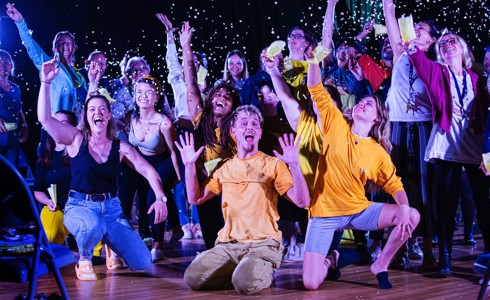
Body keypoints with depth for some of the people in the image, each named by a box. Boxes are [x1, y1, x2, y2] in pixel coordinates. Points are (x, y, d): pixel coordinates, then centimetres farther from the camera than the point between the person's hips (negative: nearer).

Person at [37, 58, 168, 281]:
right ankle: (84, 260, -6)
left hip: (111, 208, 3)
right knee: (93, 225, -42)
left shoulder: (121, 147, 3)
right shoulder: (76, 139, -1)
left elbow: (149, 172, 0)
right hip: (79, 207, -3)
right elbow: (44, 118, -13)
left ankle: (111, 246, 26)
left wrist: (161, 198, -17)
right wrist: (46, 82, -20)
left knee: (142, 263, -9)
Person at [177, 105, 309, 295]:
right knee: (193, 279, -17)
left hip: (263, 244, -4)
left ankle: (262, 272, 4)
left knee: (246, 284, -32)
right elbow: (195, 198, 13)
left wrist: (294, 166, -24)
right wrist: (189, 165, 2)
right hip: (228, 244, 4)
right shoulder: (225, 167, 13)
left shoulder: (273, 164, 0)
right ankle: (242, 270, 7)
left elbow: (302, 201, -10)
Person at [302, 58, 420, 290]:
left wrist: (404, 209, -16)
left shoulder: (378, 153, 2)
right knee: (310, 283, -17)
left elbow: (394, 184, 5)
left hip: (359, 210, 2)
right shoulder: (336, 125, -1)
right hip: (325, 213, -2)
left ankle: (380, 265, 4)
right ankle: (331, 260, 21)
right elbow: (317, 90, -6)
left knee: (412, 216, -17)